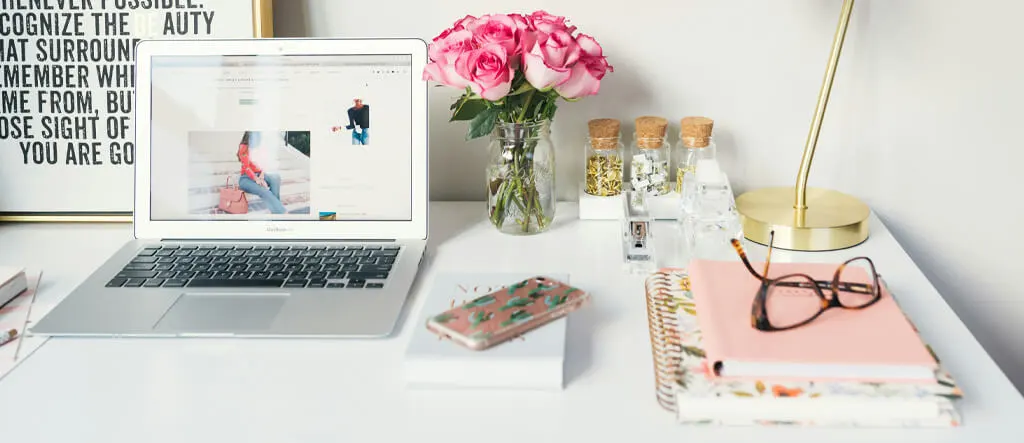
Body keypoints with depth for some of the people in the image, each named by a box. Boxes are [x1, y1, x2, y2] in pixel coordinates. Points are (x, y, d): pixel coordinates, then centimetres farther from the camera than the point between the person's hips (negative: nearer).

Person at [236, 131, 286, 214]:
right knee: (264, 191, -32)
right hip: (246, 178, -6)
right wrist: (257, 180, -25)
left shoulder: (260, 148, 11)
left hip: (258, 175, 6)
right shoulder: (244, 147, -6)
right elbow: (246, 167, -14)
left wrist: (261, 176, -16)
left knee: (276, 177, -24)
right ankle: (280, 212, -38)